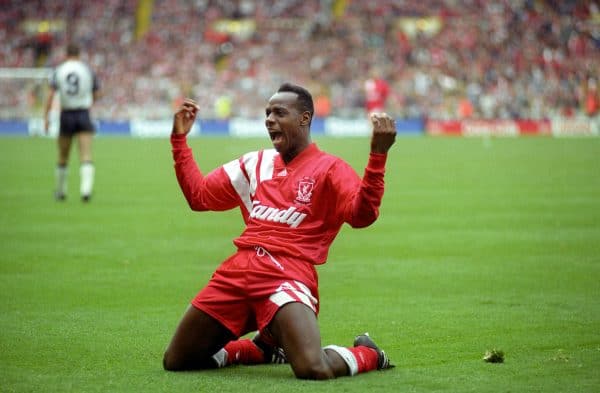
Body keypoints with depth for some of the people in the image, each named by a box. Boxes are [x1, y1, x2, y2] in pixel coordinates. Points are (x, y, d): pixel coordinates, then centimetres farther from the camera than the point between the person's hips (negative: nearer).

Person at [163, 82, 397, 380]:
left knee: (314, 370, -30)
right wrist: (179, 138, 20)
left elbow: (362, 215, -17)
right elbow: (198, 196, 26)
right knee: (175, 362, 7)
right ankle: (263, 349, 30)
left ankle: (368, 355, 8)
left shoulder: (329, 168, 0)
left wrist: (378, 155, -28)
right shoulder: (256, 163, 19)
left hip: (287, 274, -6)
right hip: (238, 271, 6)